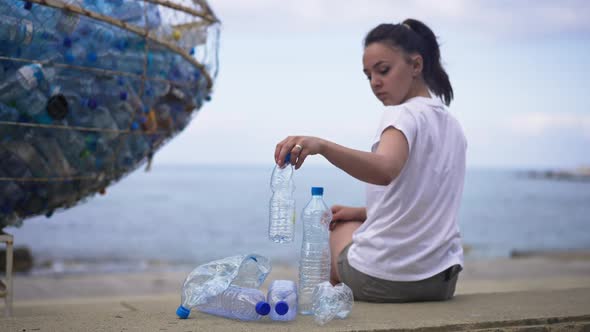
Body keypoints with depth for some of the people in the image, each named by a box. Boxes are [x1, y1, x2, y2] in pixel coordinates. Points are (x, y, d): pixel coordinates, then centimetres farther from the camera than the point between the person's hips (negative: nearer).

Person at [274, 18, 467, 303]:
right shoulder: (452, 125, 10)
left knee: (341, 228, 27)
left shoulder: (402, 114, -15)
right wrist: (364, 212, 14)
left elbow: (385, 170, -38)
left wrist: (321, 145, -48)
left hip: (379, 282, -7)